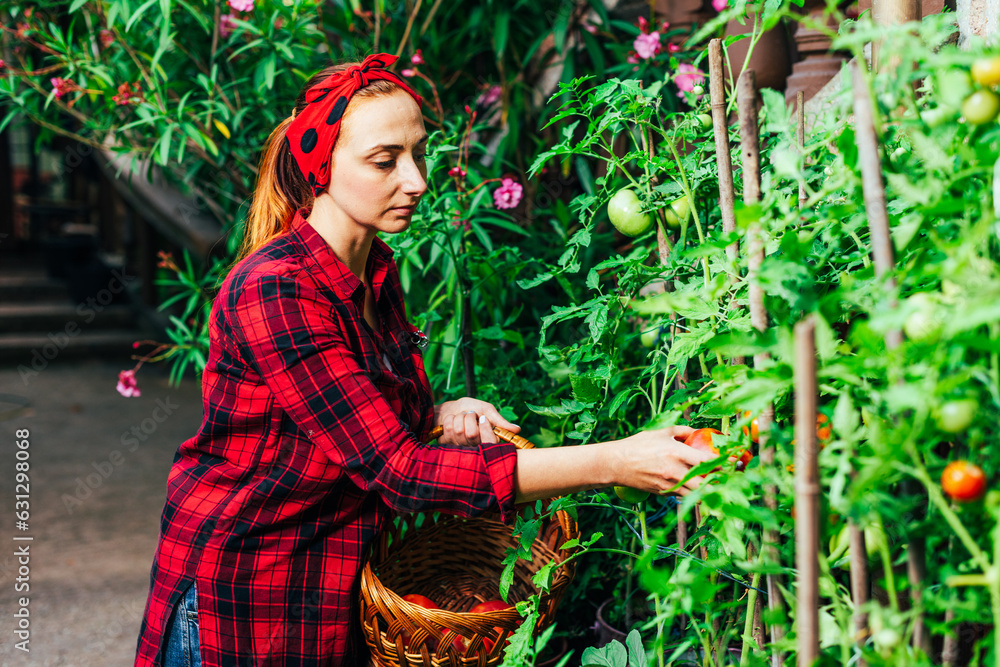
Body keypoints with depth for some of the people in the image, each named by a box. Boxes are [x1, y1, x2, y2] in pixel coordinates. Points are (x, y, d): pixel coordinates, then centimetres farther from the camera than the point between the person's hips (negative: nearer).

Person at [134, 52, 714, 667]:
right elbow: (394, 470, -30)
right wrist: (612, 463, -34)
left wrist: (440, 416, -8)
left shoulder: (377, 272, 0)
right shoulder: (275, 290, -25)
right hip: (241, 602, -7)